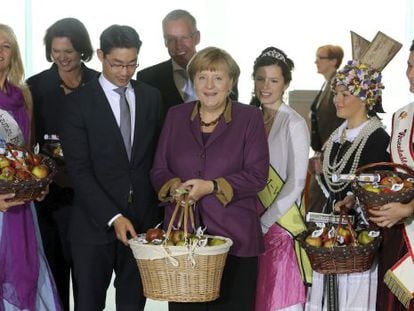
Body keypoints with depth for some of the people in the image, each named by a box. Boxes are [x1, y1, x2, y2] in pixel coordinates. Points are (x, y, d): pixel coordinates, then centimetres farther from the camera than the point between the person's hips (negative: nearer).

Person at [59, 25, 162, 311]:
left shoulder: (151, 97, 8)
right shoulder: (78, 102, -5)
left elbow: (158, 155, 12)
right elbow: (79, 169, -11)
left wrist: (159, 206, 3)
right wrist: (113, 217, -18)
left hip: (143, 220, 3)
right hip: (95, 223, -3)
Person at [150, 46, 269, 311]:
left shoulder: (250, 118, 4)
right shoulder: (176, 116, 13)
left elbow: (257, 175, -4)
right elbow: (159, 170, 13)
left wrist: (211, 186, -14)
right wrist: (174, 185, -9)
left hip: (234, 238, -2)